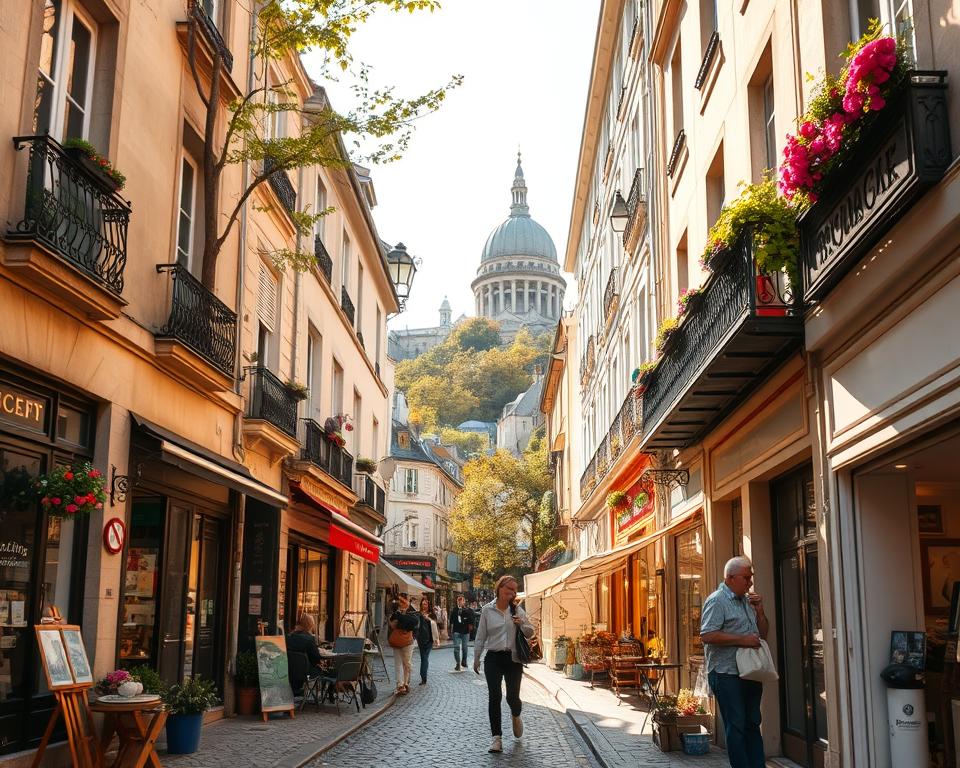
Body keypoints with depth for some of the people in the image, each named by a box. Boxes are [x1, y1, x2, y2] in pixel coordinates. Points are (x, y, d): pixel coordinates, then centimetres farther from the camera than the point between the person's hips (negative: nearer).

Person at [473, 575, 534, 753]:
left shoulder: (517, 610, 2)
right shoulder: (487, 610, -2)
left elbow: (530, 633, 8)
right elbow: (481, 636, 5)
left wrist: (522, 624, -13)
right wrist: (476, 658, 9)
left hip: (513, 658, 1)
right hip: (493, 658, -1)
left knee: (512, 696, -2)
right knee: (494, 697, -5)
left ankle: (516, 716, 35)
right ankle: (497, 737, 4)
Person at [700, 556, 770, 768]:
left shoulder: (747, 600, 16)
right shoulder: (717, 601, -10)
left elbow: (762, 633, 21)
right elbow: (707, 636, -20)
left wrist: (759, 610, 4)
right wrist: (742, 640, -20)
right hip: (727, 675, -8)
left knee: (752, 724, 13)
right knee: (736, 727, -3)